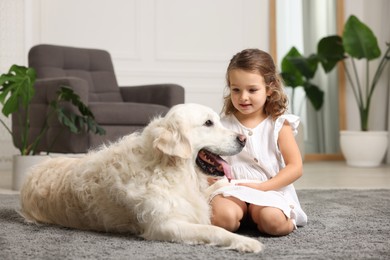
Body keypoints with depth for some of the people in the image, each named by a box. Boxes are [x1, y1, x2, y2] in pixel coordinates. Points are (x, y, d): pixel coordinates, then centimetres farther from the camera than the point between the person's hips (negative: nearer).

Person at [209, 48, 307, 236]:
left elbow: (295, 168, -3)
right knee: (223, 218, -33)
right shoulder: (223, 125, 7)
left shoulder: (278, 125, 3)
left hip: (270, 192, -1)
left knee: (273, 221, -33)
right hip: (231, 190, 1)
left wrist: (263, 186, -13)